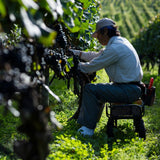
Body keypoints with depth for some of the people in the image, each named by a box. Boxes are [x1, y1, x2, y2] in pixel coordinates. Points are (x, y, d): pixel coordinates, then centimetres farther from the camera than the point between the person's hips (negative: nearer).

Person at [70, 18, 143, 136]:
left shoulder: (114, 49, -20)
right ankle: (88, 124, 25)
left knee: (90, 89, -13)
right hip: (131, 88, 10)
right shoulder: (120, 41, 12)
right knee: (98, 90, 23)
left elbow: (92, 67, -14)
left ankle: (88, 129, -7)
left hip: (129, 91, -10)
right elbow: (97, 56, 21)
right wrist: (75, 52, 20)